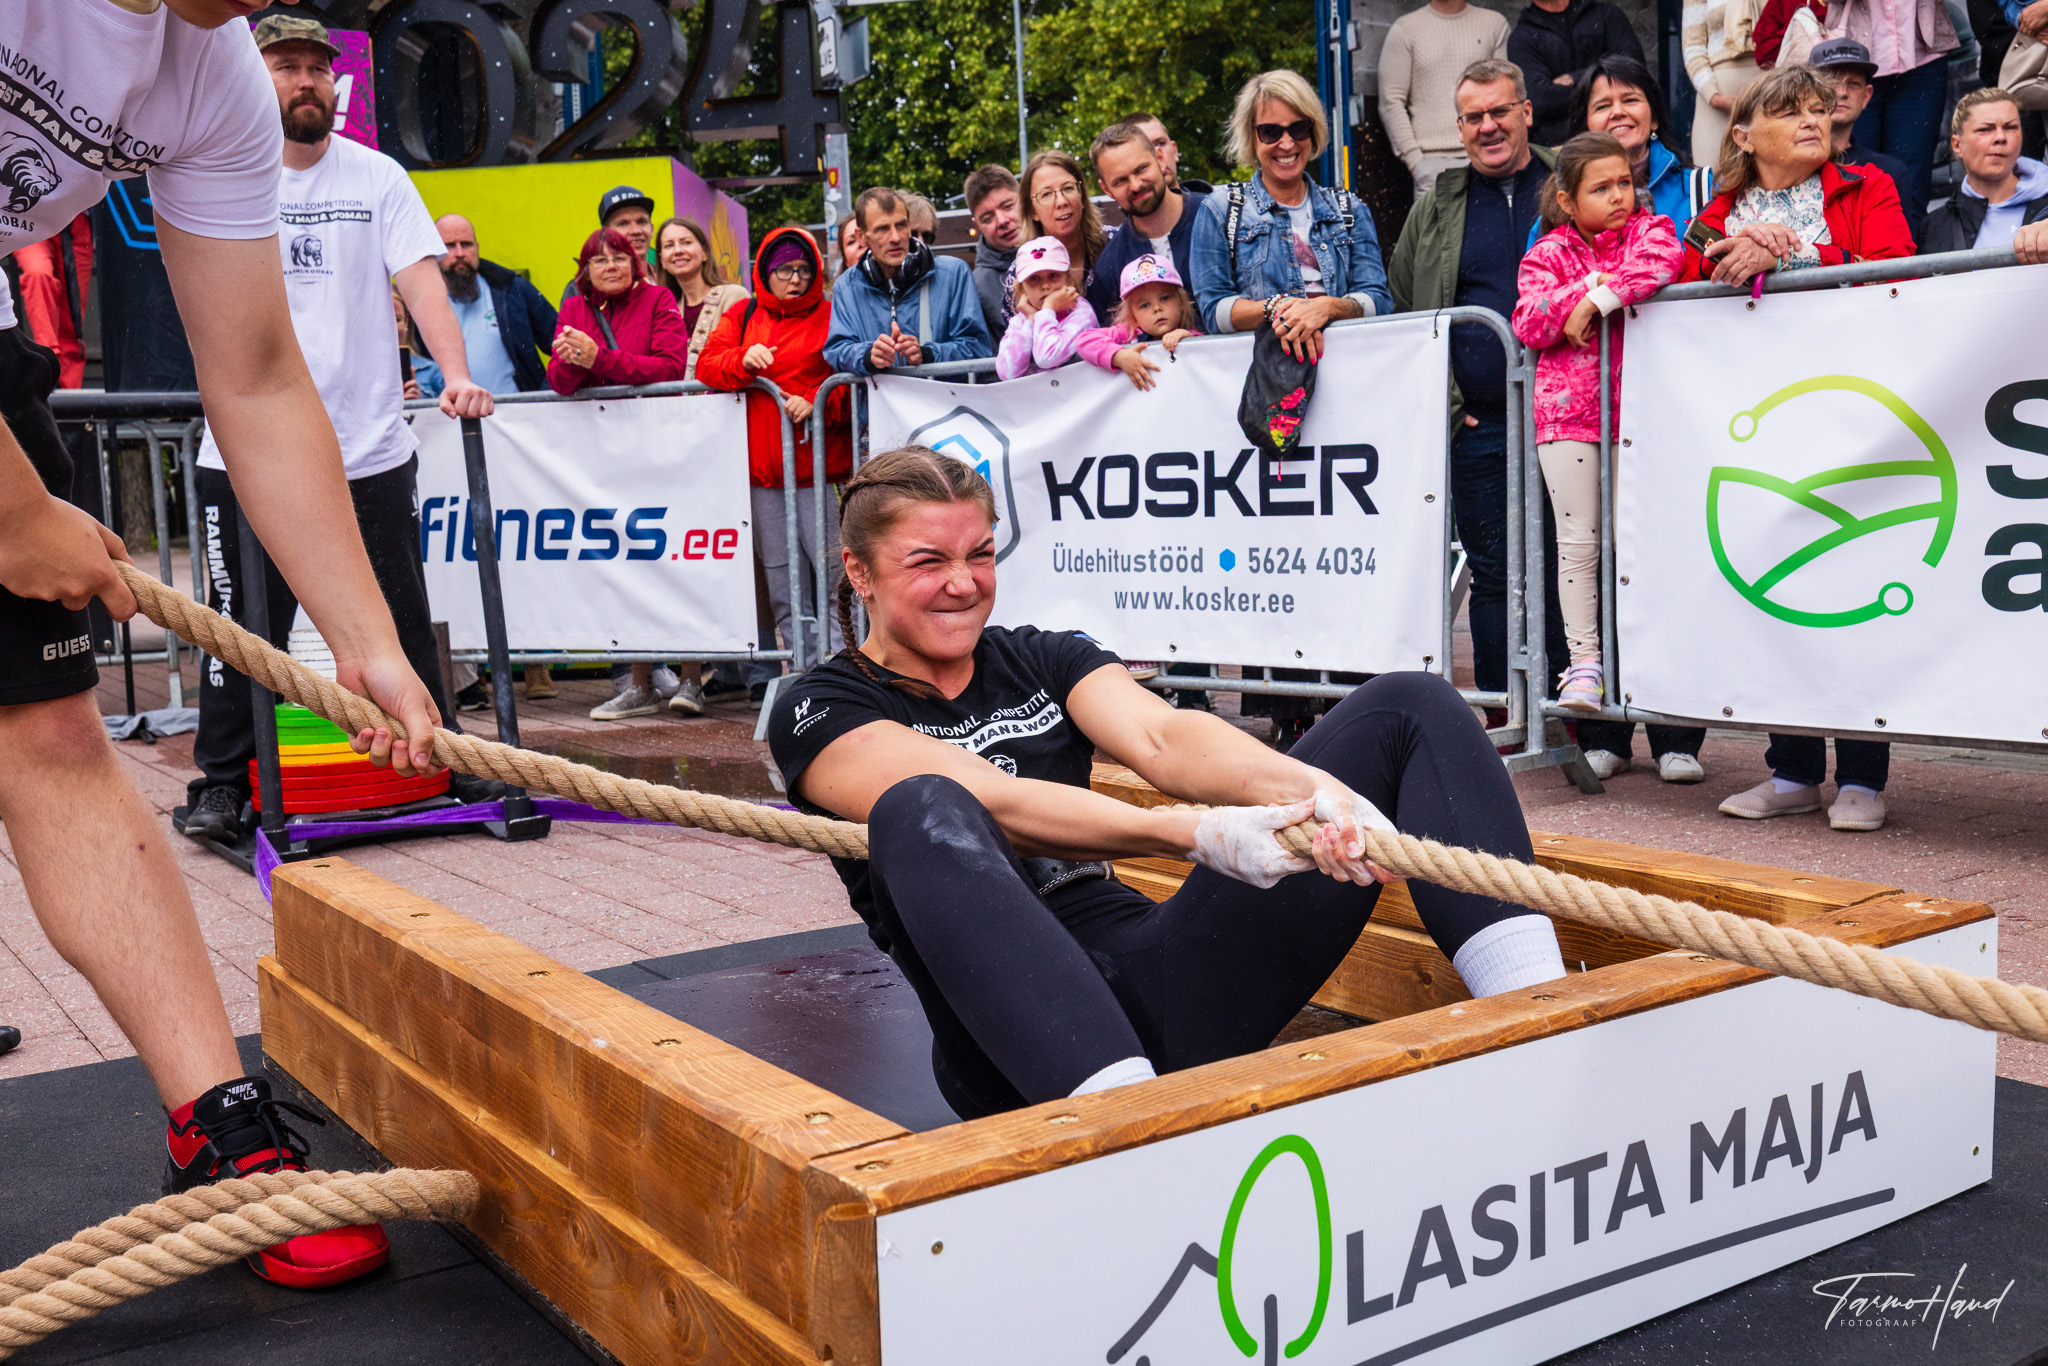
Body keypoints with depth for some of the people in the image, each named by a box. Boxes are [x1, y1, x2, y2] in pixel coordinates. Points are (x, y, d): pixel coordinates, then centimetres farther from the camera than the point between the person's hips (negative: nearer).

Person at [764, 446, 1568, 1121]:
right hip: (1030, 1046, -5)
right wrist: (1194, 835, -29)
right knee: (924, 810, -36)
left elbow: (1161, 738, -3)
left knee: (1404, 711, -2)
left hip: (1166, 989, 5)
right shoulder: (821, 713, 4)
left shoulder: (1043, 661, 18)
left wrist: (1308, 789, -25)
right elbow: (991, 804, -14)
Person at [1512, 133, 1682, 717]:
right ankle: (1584, 661, 3)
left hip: (1633, 405, 1)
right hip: (1567, 410, -1)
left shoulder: (1649, 229, 10)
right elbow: (1529, 324, -6)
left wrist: (1600, 299, -18)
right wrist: (1587, 288, -13)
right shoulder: (1548, 253, 7)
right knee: (1578, 540, -3)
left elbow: (1661, 264, -14)